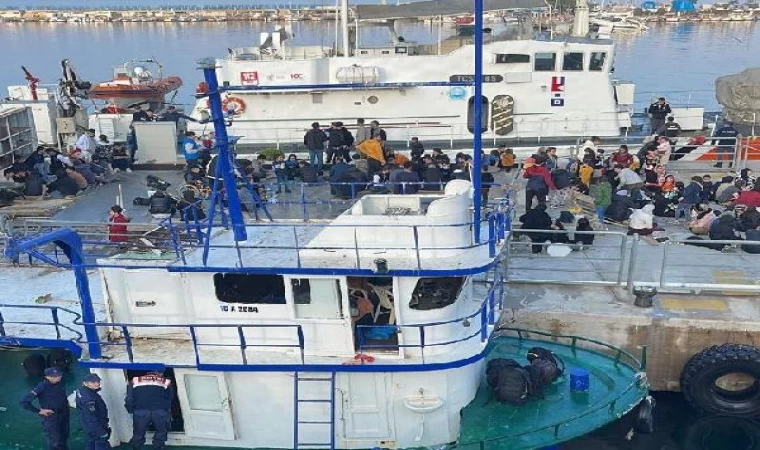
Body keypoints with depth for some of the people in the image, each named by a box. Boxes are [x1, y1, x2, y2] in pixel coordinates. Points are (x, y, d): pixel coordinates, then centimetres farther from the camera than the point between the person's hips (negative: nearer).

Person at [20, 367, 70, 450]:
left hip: (64, 414, 6)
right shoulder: (41, 387, -24)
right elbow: (24, 401, -26)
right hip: (51, 416, -6)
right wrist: (38, 411, -20)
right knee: (54, 440, 3)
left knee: (64, 435, 24)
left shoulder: (59, 383, -5)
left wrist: (66, 402, 5)